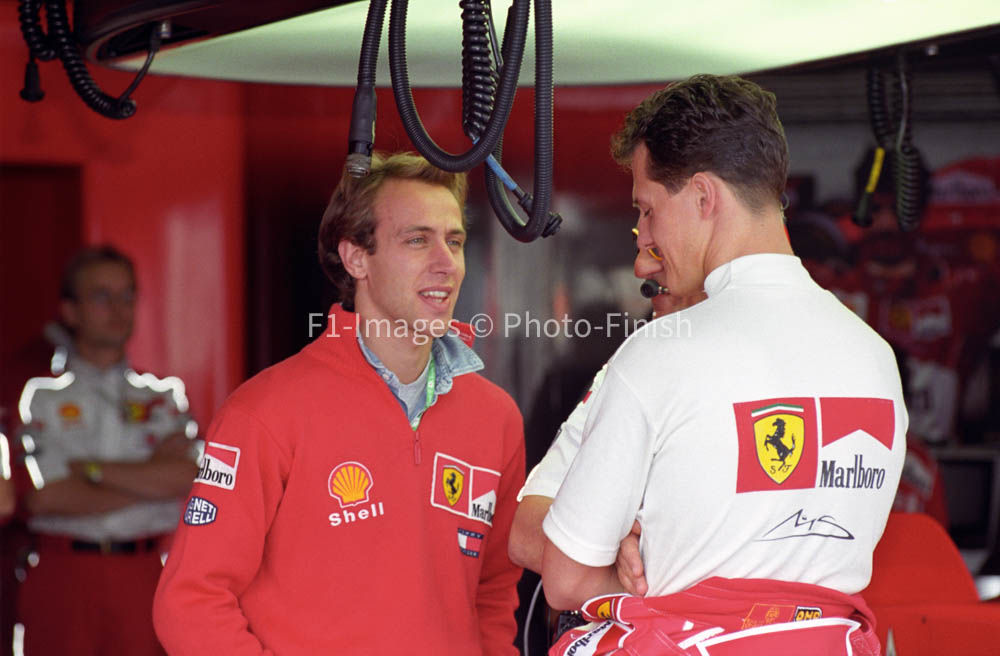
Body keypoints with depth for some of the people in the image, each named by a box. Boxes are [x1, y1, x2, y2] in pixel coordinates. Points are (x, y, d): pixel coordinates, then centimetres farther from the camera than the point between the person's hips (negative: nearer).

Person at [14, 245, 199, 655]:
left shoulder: (163, 395, 11)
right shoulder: (40, 397, 3)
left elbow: (183, 477, -5)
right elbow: (41, 498, -10)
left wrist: (88, 468, -8)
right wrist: (148, 480, -5)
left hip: (143, 575, 2)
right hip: (62, 577, -2)